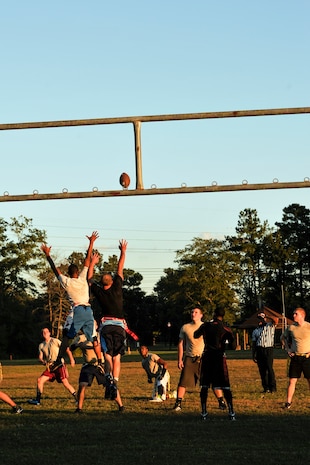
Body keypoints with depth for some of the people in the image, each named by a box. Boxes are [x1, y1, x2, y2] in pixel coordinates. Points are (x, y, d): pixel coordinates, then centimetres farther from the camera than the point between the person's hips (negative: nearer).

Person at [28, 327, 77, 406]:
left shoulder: (55, 341, -1)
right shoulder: (41, 345, 13)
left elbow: (66, 349, -4)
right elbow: (40, 357, 11)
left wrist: (71, 359, -16)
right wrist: (43, 362, -13)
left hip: (59, 365, -6)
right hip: (50, 367, 6)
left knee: (65, 383, -18)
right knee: (40, 380, -3)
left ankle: (77, 398, -13)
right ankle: (38, 400, 6)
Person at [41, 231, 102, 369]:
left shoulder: (66, 282, 3)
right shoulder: (82, 278, 8)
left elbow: (55, 270, 13)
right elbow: (87, 259, 12)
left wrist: (48, 255, 23)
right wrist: (91, 242, 17)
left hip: (77, 310, -3)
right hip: (88, 310, 3)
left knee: (67, 336, 1)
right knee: (93, 337, 5)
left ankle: (59, 360, -7)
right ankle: (100, 361, 2)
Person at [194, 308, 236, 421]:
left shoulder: (206, 325, 0)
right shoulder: (226, 329, -4)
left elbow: (195, 335, 17)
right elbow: (233, 346, -5)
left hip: (207, 357, 1)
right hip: (219, 357, -1)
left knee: (204, 386, 10)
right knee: (225, 386, 3)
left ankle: (204, 412, 9)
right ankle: (231, 412, 0)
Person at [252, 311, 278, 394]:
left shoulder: (270, 326, 7)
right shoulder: (255, 331, 19)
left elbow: (276, 319, -14)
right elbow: (254, 344, 17)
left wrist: (266, 317, -10)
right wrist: (253, 355, 10)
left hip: (268, 349, -4)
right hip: (259, 350, 4)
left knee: (269, 368, -11)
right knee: (262, 370, 1)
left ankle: (273, 387, -8)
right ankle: (266, 388, 5)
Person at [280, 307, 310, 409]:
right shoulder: (291, 327, 2)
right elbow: (283, 337, 20)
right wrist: (287, 349, 11)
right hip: (295, 358, 3)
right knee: (292, 380, 1)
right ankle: (288, 402, 6)